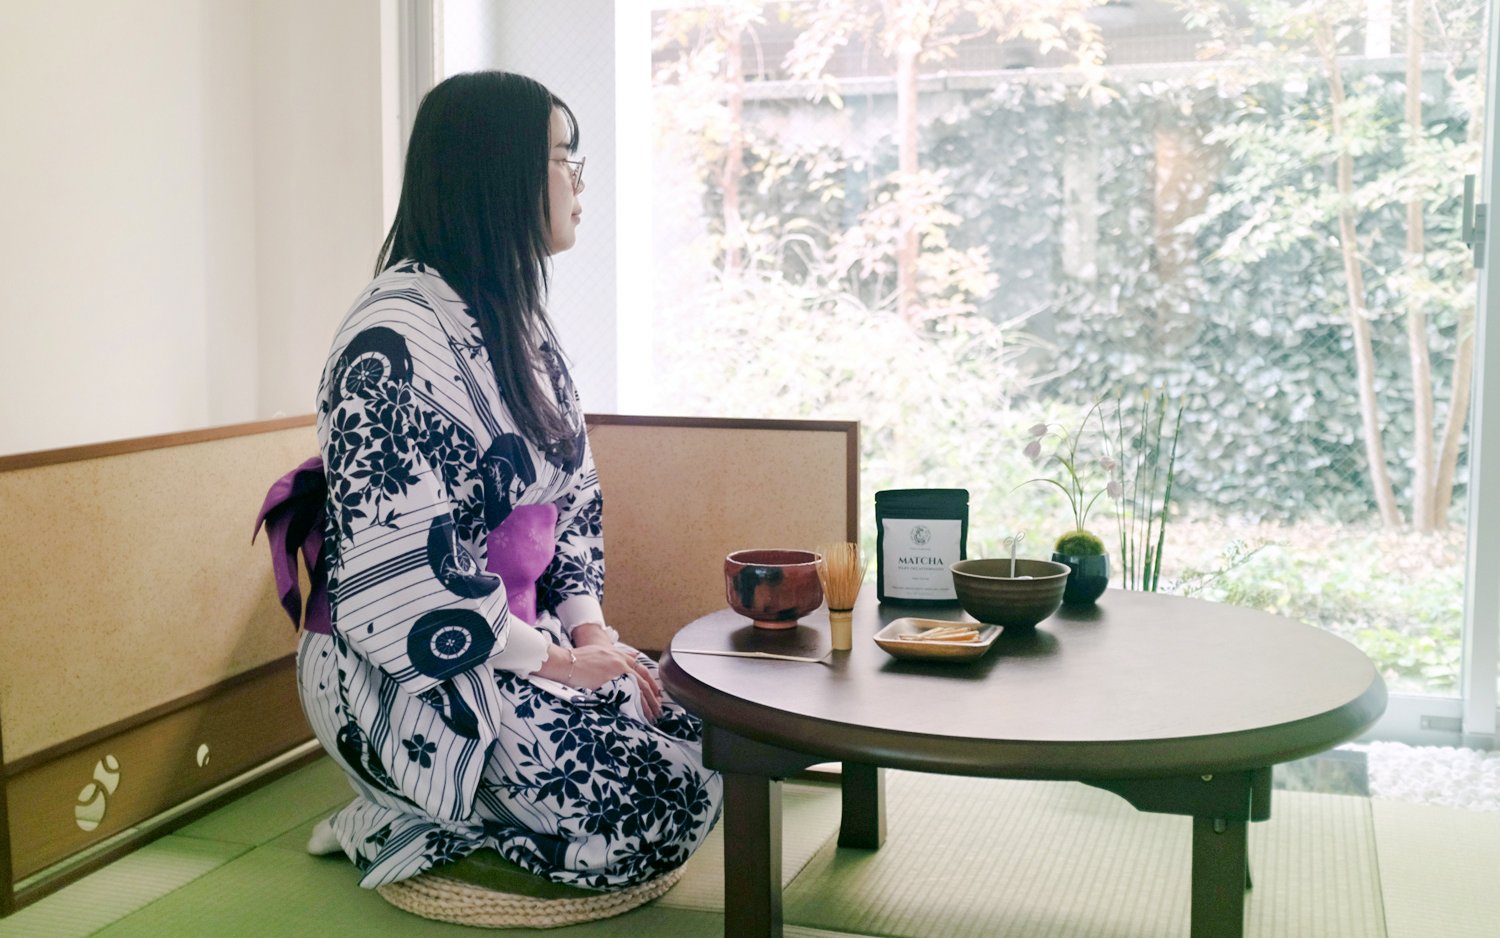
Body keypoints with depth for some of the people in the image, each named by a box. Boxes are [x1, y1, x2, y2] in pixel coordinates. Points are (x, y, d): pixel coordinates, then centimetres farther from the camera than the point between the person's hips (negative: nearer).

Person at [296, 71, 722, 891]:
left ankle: (438, 820, 7)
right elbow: (400, 567, -23)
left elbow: (574, 490, 14)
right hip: (411, 671, -9)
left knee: (703, 754, -3)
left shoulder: (520, 320, 10)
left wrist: (588, 627, -1)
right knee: (657, 809, -16)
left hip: (521, 634, 9)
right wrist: (554, 662, -17)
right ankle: (408, 819, 2)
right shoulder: (395, 337, -20)